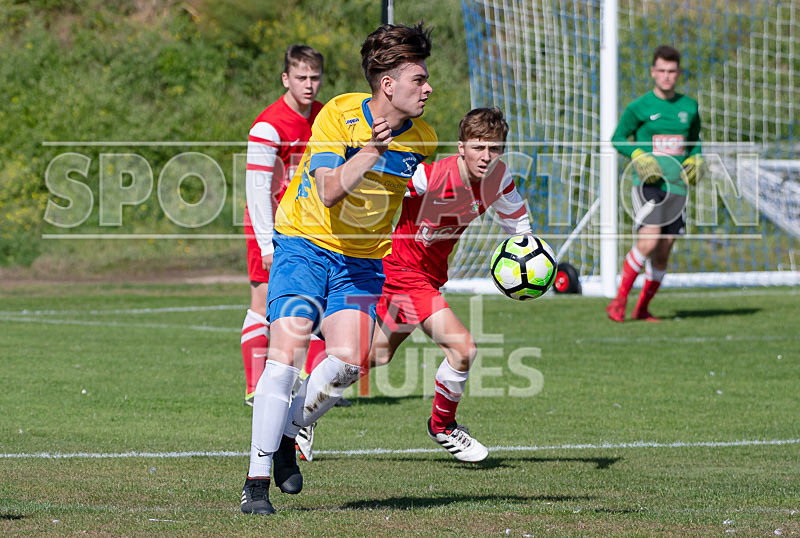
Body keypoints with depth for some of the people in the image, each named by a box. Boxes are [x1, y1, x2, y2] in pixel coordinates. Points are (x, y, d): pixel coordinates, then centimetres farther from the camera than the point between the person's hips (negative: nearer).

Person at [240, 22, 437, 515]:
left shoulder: (422, 138, -1)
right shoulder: (338, 115, -15)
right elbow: (329, 192, -25)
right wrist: (371, 151, -36)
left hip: (362, 258, 4)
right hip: (305, 242, -4)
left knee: (347, 359, -18)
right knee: (288, 348, -19)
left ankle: (289, 434, 10)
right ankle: (257, 479, -13)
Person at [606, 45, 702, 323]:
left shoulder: (689, 107, 10)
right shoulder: (639, 107, -1)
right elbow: (618, 139, 6)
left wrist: (694, 160, 5)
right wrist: (638, 155, -11)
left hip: (675, 186, 4)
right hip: (648, 184, -4)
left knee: (663, 253, 3)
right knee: (649, 240, -22)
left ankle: (643, 308, 18)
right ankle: (620, 300, -12)